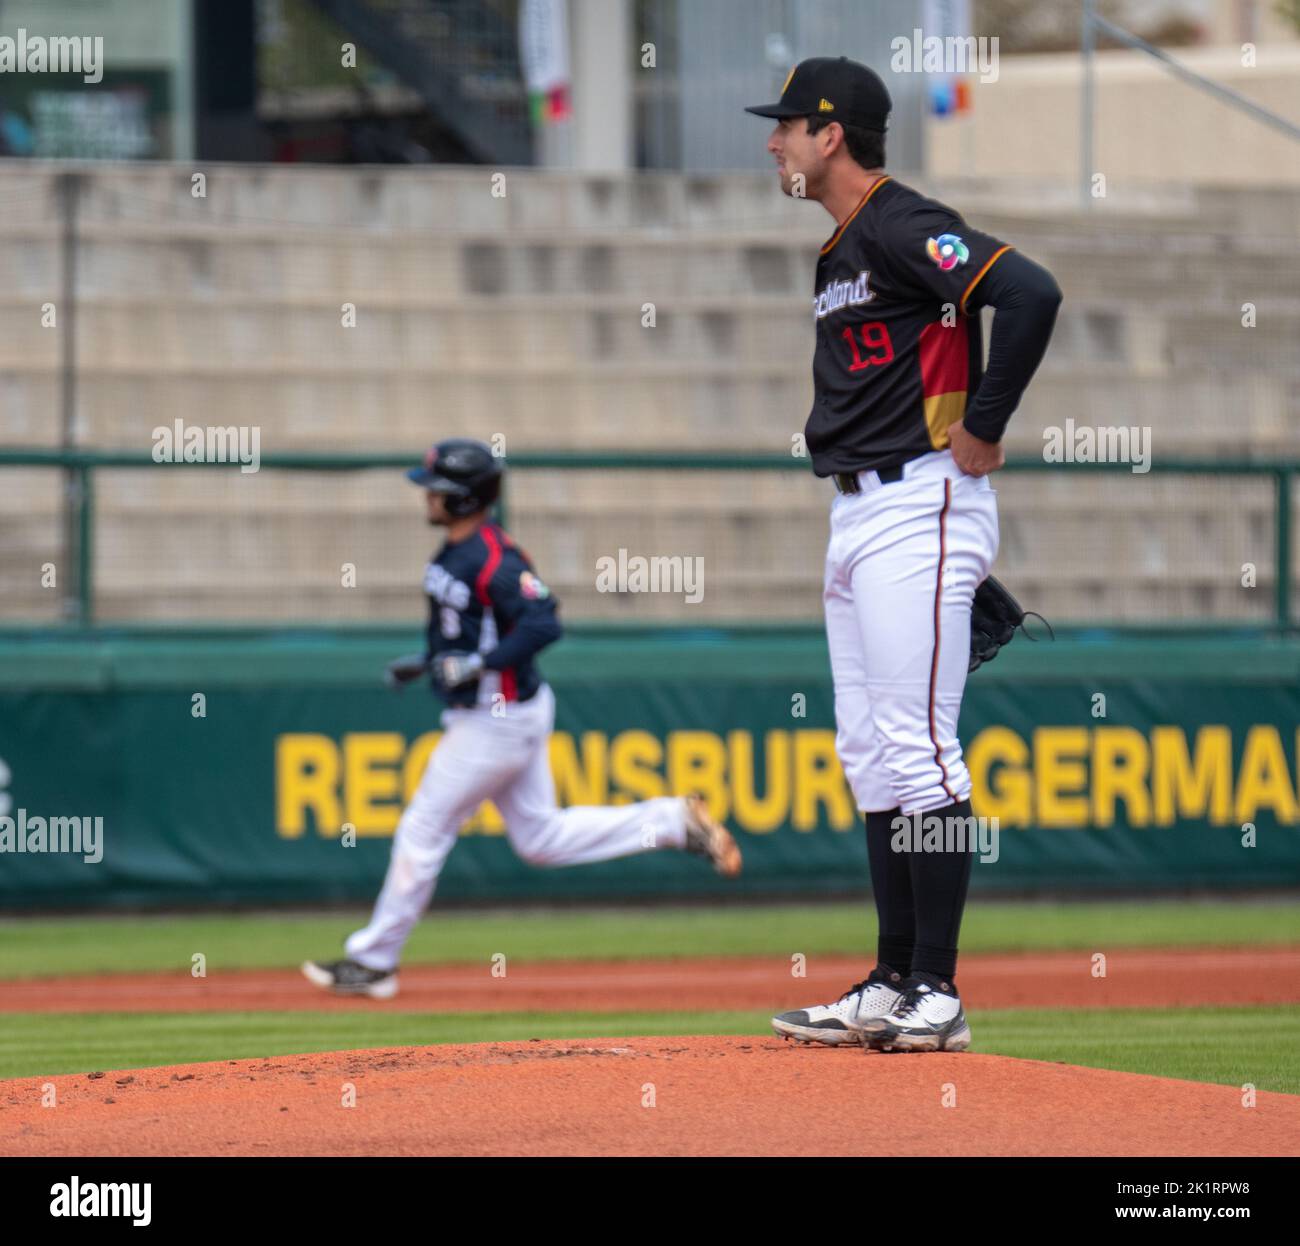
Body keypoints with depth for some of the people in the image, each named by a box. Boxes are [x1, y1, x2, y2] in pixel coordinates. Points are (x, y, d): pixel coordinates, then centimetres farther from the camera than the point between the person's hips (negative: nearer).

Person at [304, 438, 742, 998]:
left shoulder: (494, 559, -21)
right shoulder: (454, 553, 10)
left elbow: (542, 624, -31)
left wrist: (477, 665, -32)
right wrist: (427, 662, 15)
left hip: (499, 718, -10)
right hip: (485, 716, 10)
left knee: (423, 830, -2)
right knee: (541, 838, 14)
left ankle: (373, 962, 7)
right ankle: (674, 822, 14)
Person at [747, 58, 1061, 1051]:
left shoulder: (905, 228, -12)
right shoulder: (841, 253, 18)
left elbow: (1031, 294, -26)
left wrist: (983, 432, -19)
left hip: (917, 511, -11)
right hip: (855, 515, 11)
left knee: (917, 747, -12)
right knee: (871, 757, 10)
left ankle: (937, 993, -11)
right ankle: (894, 983, 14)